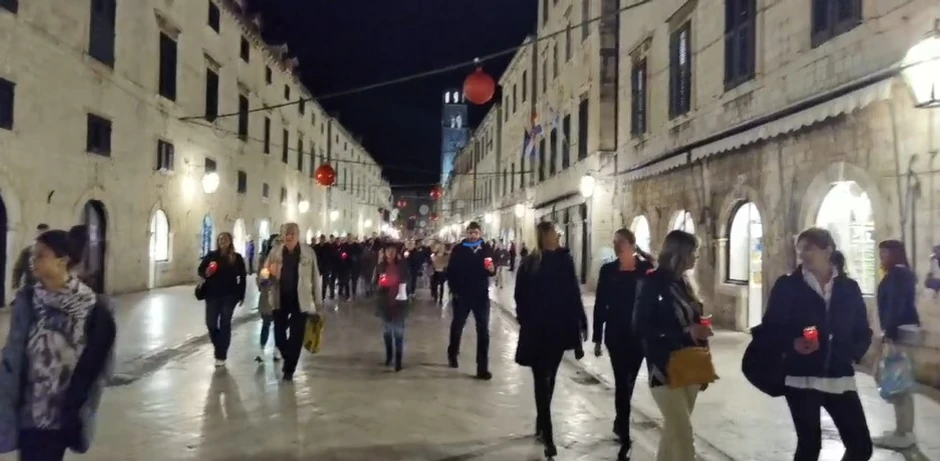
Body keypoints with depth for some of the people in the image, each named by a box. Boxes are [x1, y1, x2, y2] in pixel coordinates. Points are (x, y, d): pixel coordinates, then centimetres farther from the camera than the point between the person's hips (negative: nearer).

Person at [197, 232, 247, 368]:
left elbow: (242, 277, 1)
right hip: (213, 295, 2)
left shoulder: (237, 258, -1)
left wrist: (241, 295, -3)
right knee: (211, 323, 1)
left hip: (229, 295, -1)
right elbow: (200, 270, 4)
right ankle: (219, 346, 29)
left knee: (225, 324, 1)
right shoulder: (211, 255, 2)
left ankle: (221, 355, 7)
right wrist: (206, 273, -20)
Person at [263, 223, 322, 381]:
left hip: (300, 301, -2)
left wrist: (317, 301, 0)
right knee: (279, 335, 10)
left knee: (296, 337, 2)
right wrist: (270, 273, -21)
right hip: (280, 299, 2)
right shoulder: (275, 252, 0)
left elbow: (315, 277, 0)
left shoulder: (308, 252, -5)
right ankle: (288, 359, 38)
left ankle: (289, 368, 18)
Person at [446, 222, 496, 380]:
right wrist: (454, 290, -11)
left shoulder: (486, 249, 3)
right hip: (462, 295, -1)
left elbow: (492, 269, 5)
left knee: (483, 331, -1)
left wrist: (492, 269, -18)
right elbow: (450, 271, -4)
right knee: (457, 326, 17)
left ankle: (482, 367, 3)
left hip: (481, 295, 1)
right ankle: (452, 354, 41)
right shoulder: (458, 249, -2)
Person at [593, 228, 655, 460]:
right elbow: (600, 305, 1)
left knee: (629, 381, 15)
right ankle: (625, 437, 2)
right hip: (616, 335, -1)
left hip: (639, 334, 1)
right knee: (622, 382, -3)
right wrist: (597, 338, 0)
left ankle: (620, 421, 39)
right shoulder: (608, 270, -1)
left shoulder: (646, 268, -3)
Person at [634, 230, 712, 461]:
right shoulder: (653, 283, -10)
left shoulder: (684, 283, 10)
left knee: (675, 429, 14)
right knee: (682, 433, -9)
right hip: (665, 370, -7)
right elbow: (641, 328, -16)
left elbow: (694, 322, 14)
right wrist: (686, 332, -20)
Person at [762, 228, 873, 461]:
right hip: (801, 378, -3)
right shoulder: (787, 285, -2)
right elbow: (771, 328, -2)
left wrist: (853, 354, -6)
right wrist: (792, 344, -19)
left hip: (840, 378, 3)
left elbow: (863, 332, 12)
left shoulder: (849, 287, 8)